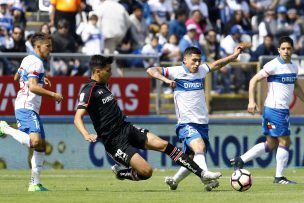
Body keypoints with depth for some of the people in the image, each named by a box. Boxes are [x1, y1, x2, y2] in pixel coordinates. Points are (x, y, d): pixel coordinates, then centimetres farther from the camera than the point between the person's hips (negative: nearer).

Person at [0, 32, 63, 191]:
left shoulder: (28, 59, 19)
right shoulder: (36, 63, -12)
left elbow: (16, 77, 34)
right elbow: (33, 87, -22)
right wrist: (53, 94, -16)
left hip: (32, 109, 11)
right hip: (27, 108, -11)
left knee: (41, 145, 10)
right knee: (35, 141, -30)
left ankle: (35, 183, 11)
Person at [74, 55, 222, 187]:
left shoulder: (103, 85, 12)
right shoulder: (89, 90, -15)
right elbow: (78, 118, -24)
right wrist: (87, 135, -41)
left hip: (127, 128, 9)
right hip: (115, 142, -9)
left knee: (163, 145, -7)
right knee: (146, 171, -18)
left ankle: (202, 174, -6)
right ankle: (121, 173, 13)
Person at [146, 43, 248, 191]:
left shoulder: (201, 70, 10)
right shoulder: (176, 72, -6)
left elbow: (217, 64, 27)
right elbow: (151, 70, -10)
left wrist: (234, 55, 16)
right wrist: (166, 79, -27)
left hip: (202, 122, 7)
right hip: (186, 123, -6)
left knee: (195, 159, 9)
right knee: (199, 147, -29)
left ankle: (174, 181, 28)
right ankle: (208, 180, -41)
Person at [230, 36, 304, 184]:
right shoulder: (273, 65, -12)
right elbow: (254, 80, -11)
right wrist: (251, 101, -19)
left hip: (283, 110, 9)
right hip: (275, 109, -9)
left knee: (271, 144, 12)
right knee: (284, 142, -4)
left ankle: (240, 160, 15)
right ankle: (279, 177, 4)